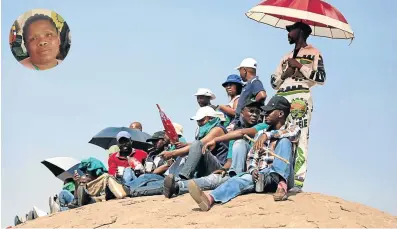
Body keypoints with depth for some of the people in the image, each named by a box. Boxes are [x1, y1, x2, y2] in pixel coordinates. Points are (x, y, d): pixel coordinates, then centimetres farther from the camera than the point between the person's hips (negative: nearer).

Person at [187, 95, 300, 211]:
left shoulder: (292, 128, 11)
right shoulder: (261, 133, 25)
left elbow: (294, 133, -16)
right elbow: (251, 158, 16)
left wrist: (268, 135, -25)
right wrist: (253, 170, -7)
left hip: (281, 176, -3)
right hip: (261, 175, 3)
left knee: (284, 141, -25)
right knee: (240, 180, -29)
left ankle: (282, 185, -40)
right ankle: (210, 198, -58)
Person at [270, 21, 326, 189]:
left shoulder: (313, 53, 11)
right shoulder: (286, 57, 29)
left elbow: (320, 78, -2)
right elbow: (274, 82, 23)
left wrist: (300, 66, -5)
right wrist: (284, 74, 3)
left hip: (300, 99, -7)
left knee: (299, 139, -17)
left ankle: (297, 181, -25)